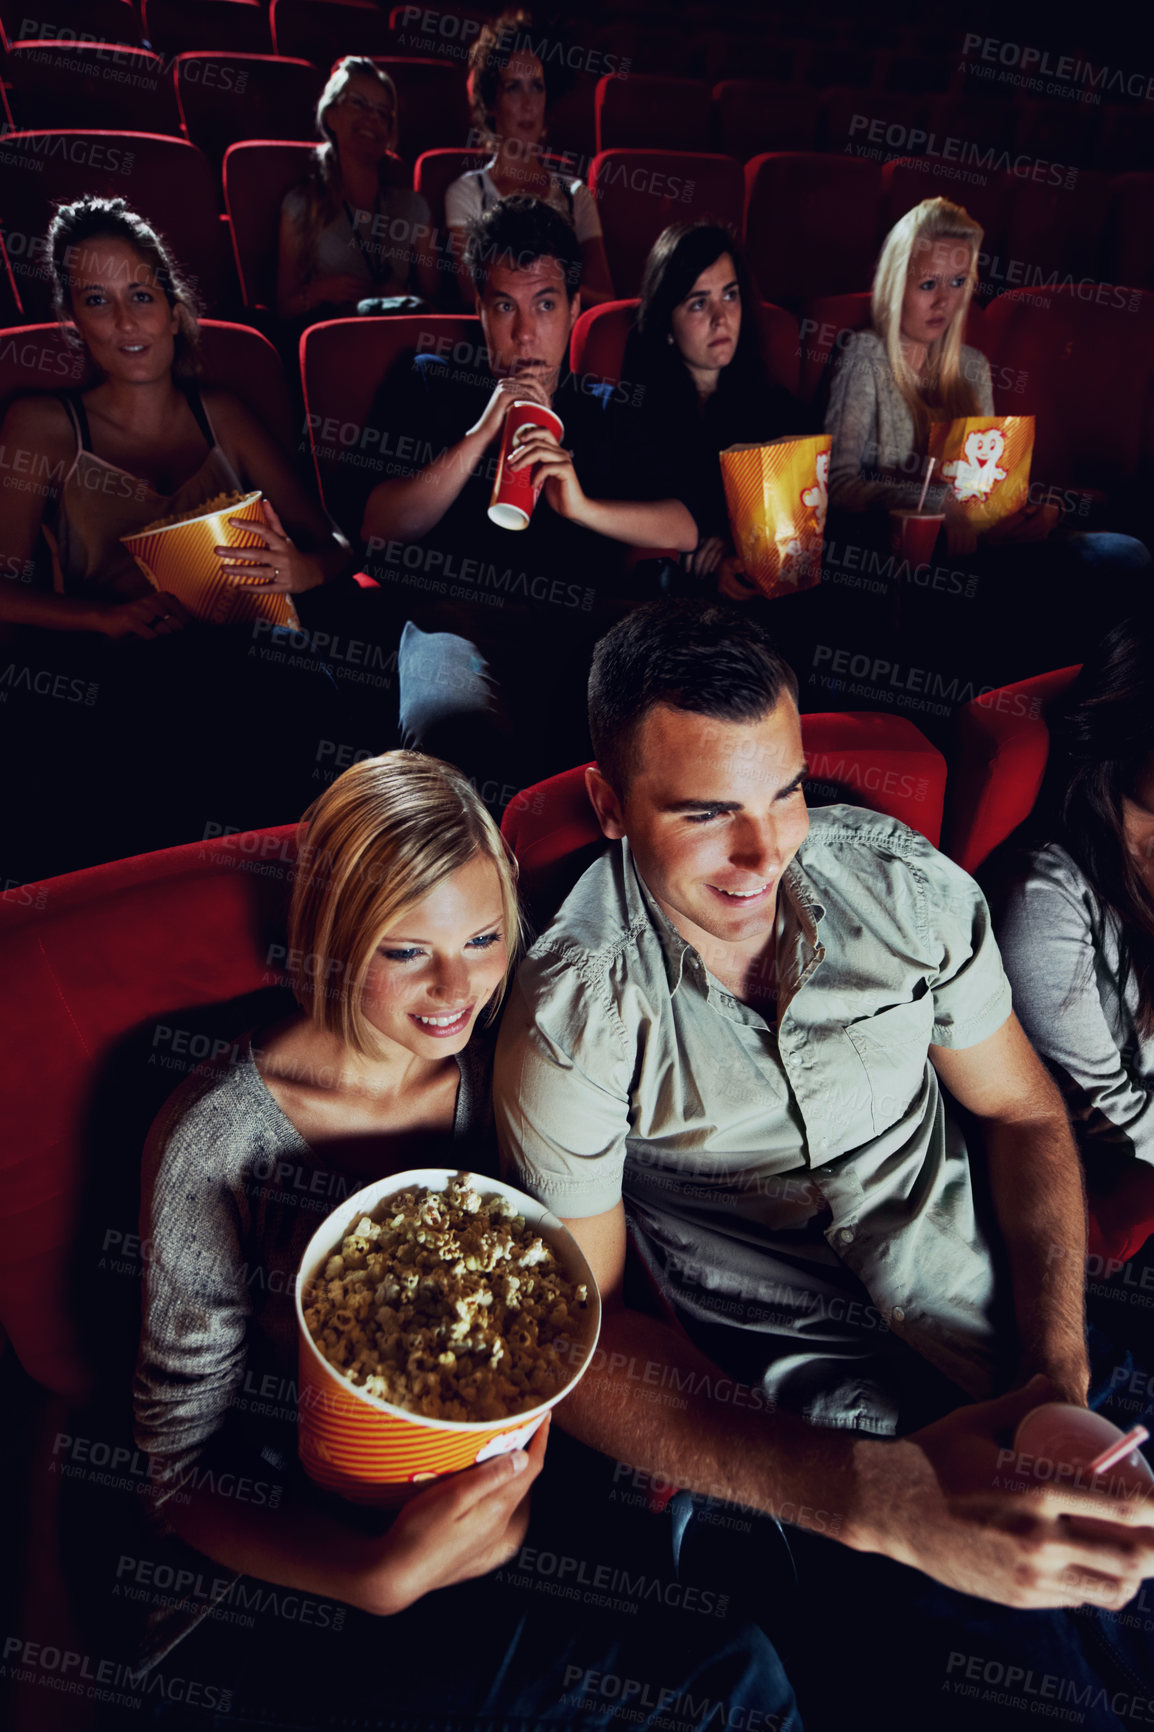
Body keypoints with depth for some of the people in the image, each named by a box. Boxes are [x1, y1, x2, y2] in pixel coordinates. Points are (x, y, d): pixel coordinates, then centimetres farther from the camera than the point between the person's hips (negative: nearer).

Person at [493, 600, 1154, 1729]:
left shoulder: (906, 885, -6)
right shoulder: (576, 1014, -17)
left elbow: (1022, 1113, 6)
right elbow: (574, 1329, -17)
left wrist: (1059, 1369, -11)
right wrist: (881, 1498, -30)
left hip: (998, 1313, 4)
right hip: (805, 1401, -3)